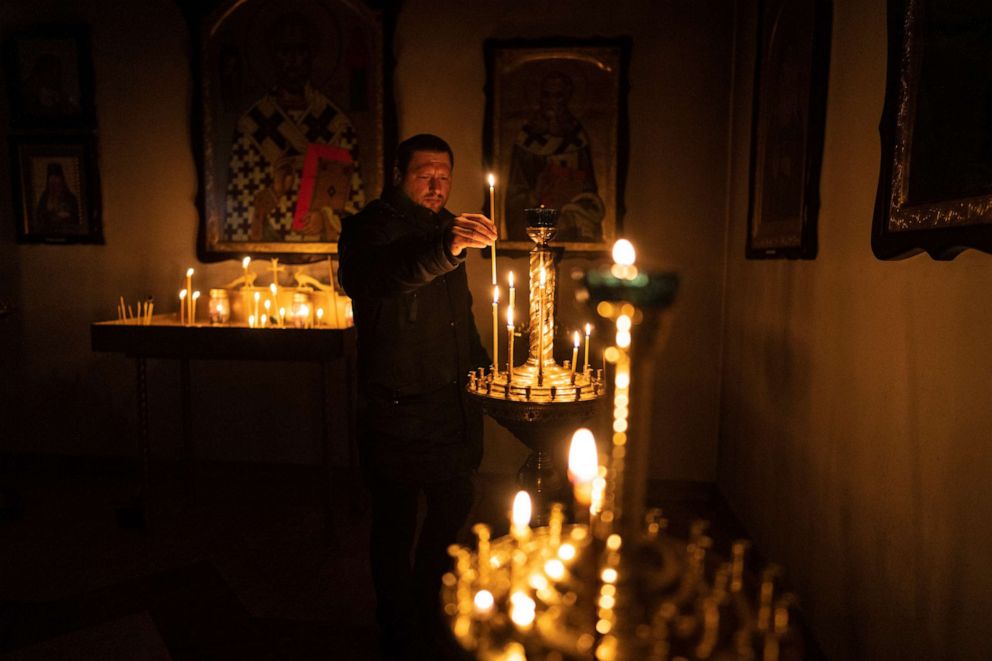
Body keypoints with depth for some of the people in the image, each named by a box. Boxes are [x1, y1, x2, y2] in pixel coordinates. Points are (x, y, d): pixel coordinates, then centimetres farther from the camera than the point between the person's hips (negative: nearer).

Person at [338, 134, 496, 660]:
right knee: (397, 524, 6)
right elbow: (383, 276, -35)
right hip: (395, 409, -7)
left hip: (452, 404, 8)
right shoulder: (370, 226, -9)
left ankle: (427, 617, 39)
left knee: (454, 513, 16)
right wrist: (445, 248, -51)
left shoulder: (445, 226, 15)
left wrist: (484, 370, 21)